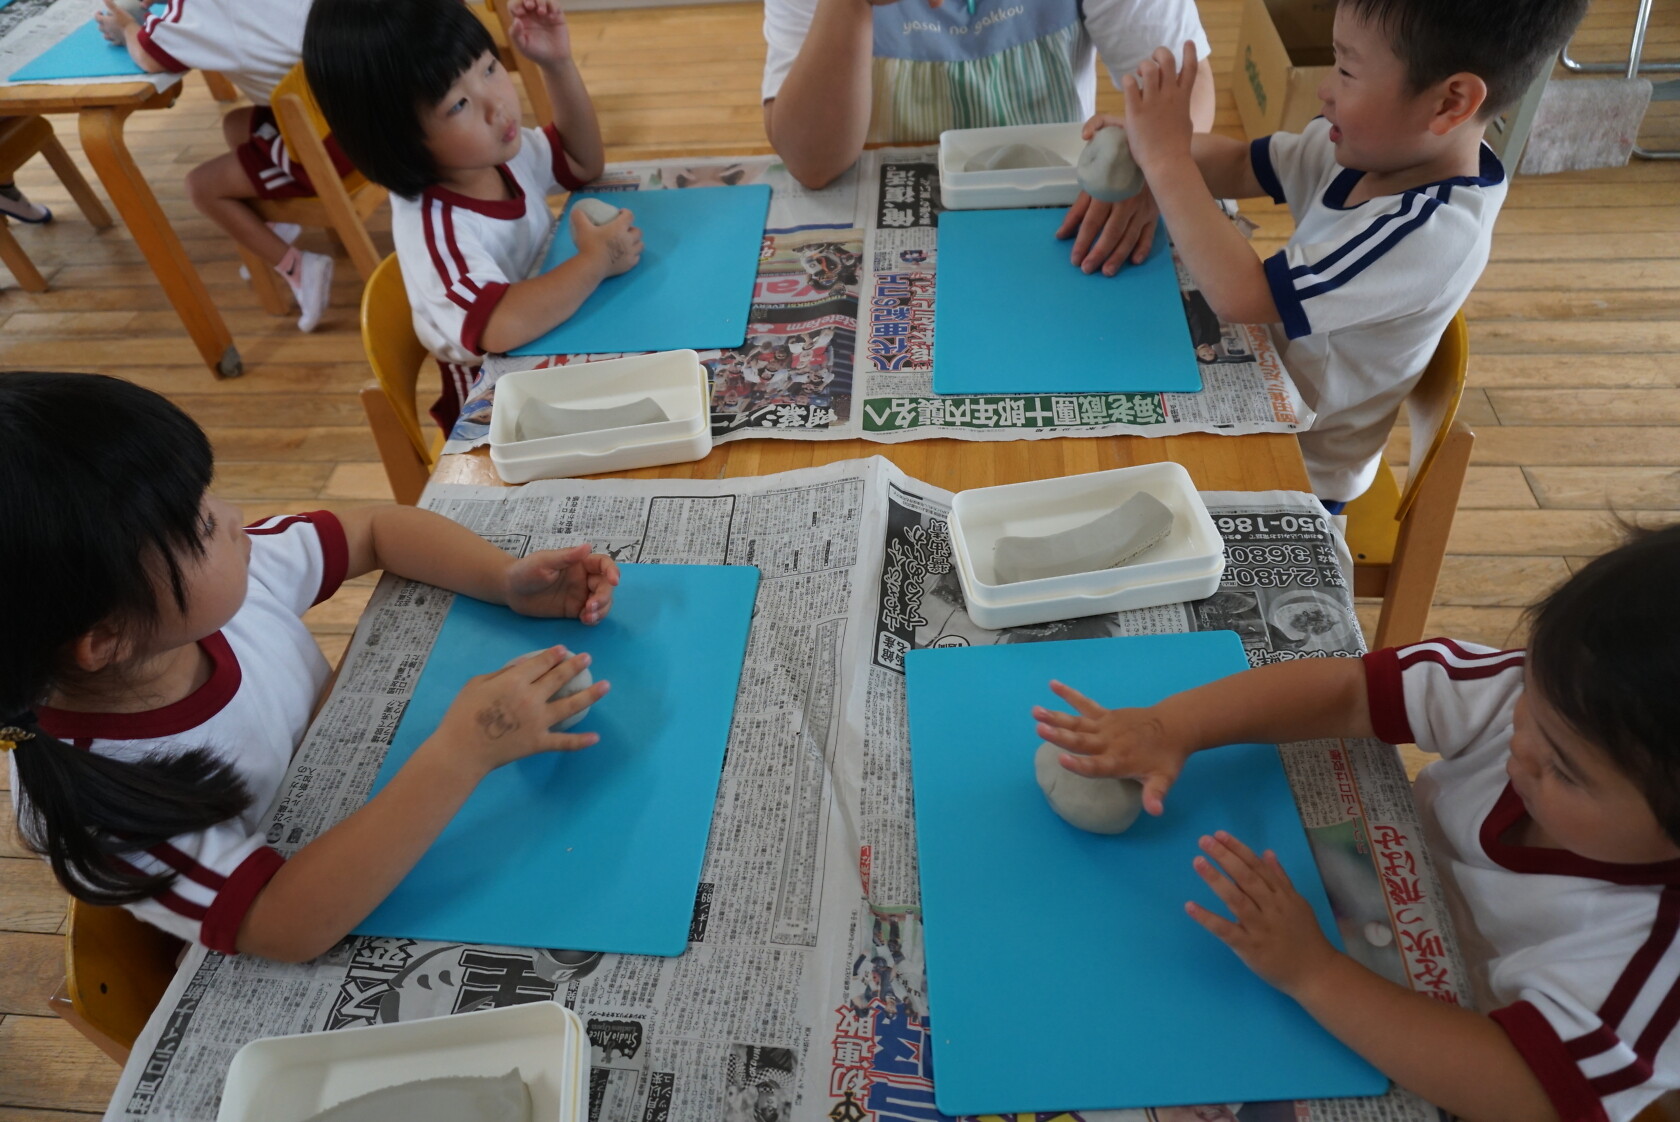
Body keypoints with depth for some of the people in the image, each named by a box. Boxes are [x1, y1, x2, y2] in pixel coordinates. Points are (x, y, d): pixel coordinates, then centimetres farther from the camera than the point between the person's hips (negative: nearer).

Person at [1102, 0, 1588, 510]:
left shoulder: (1433, 233, -32)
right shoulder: (1374, 143, -10)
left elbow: (1241, 296, -37)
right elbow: (1238, 166, -1)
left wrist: (1167, 159, -31)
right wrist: (1146, 151, -20)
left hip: (1298, 468, -7)